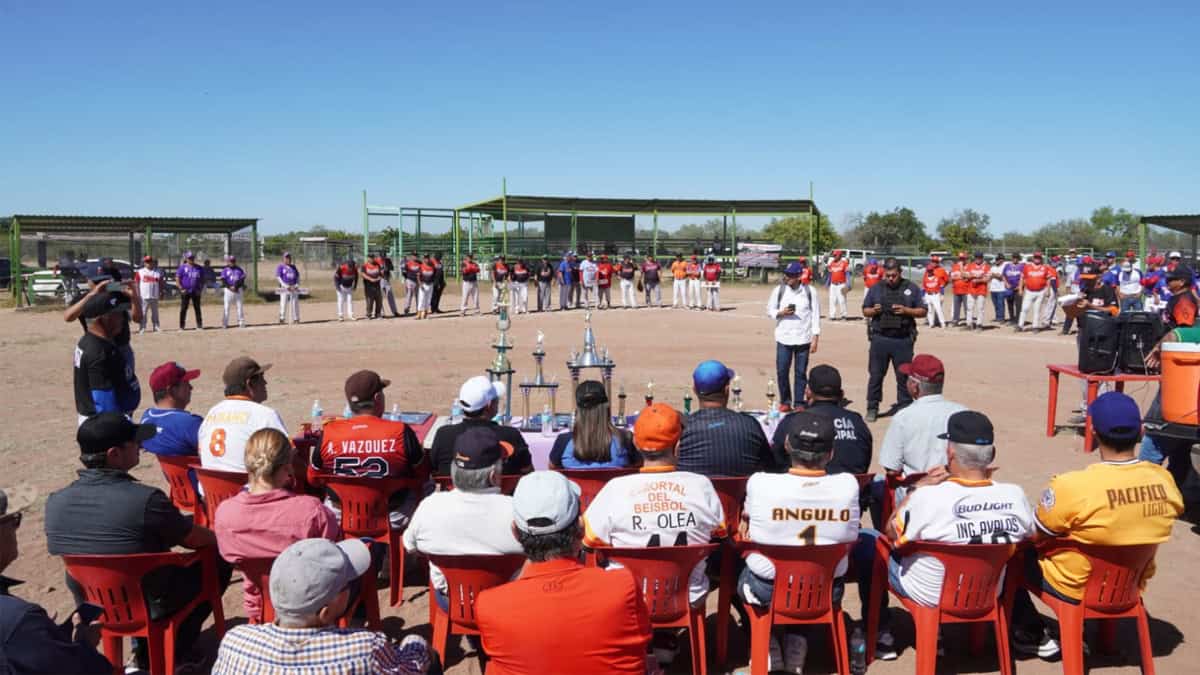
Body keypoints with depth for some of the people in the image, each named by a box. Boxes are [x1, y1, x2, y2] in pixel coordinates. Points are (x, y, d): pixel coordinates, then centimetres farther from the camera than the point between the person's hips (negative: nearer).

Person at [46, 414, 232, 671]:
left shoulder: (55, 502, -12)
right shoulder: (145, 499, -30)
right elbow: (200, 540, -15)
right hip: (152, 607, -6)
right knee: (220, 559, 13)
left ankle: (145, 650, 23)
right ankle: (173, 650, 17)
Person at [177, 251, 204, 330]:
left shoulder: (199, 268, 10)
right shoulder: (182, 267, 0)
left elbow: (202, 280, 14)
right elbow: (177, 279, -3)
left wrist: (201, 289, 2)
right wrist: (181, 289, -13)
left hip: (196, 291, 3)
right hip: (185, 291, -3)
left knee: (197, 308, 5)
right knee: (183, 308, 1)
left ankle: (199, 325, 10)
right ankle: (182, 326, 6)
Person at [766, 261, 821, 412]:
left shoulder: (810, 291, -1)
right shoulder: (779, 290, 2)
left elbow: (815, 315, 0)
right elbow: (769, 310, 8)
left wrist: (815, 338, -5)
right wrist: (781, 313, -13)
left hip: (803, 339, -1)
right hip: (783, 338, 1)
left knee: (801, 372, 6)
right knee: (781, 371, 1)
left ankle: (799, 403, 16)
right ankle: (785, 402, 17)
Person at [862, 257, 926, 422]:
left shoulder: (911, 288, 4)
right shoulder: (876, 288, 8)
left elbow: (922, 311, 5)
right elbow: (865, 311, 13)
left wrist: (906, 311, -12)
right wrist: (874, 311, -9)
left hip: (903, 340, -1)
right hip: (880, 339, 1)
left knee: (904, 376, 5)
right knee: (876, 375, 5)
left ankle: (905, 408, 15)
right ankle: (872, 408, 14)